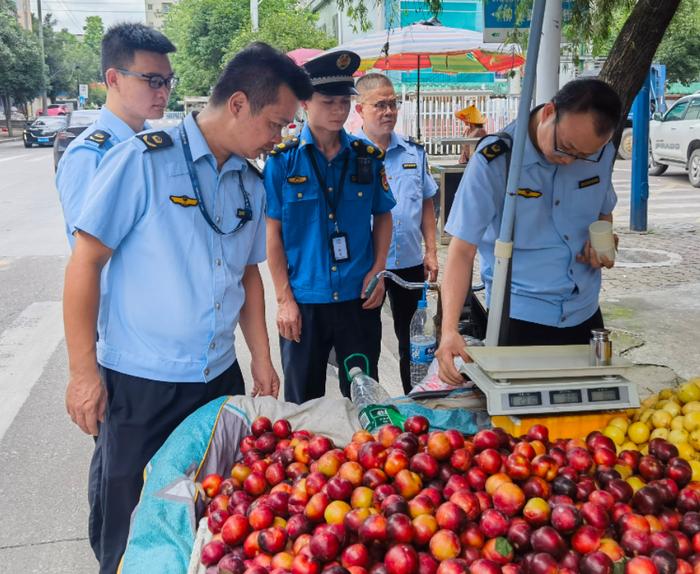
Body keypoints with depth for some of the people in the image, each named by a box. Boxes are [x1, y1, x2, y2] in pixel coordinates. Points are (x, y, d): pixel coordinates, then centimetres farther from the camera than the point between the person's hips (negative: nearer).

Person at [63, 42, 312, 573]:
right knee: (130, 529, 11)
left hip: (220, 377, 5)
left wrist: (262, 360, 13)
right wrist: (83, 371, -12)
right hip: (137, 383, -5)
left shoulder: (251, 185, 6)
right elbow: (86, 261, -12)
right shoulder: (143, 161, -13)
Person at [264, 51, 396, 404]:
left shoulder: (368, 157, 3)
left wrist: (378, 270, -2)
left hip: (360, 297, 2)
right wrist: (284, 298, -6)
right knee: (303, 403, 13)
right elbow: (273, 232, -3)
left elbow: (382, 217, 12)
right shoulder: (282, 160, -4)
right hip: (303, 300, -2)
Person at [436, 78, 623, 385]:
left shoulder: (602, 152, -3)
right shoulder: (493, 161, -18)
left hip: (585, 314, 5)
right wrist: (449, 330, -29)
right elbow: (462, 249, -19)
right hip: (519, 317, -5)